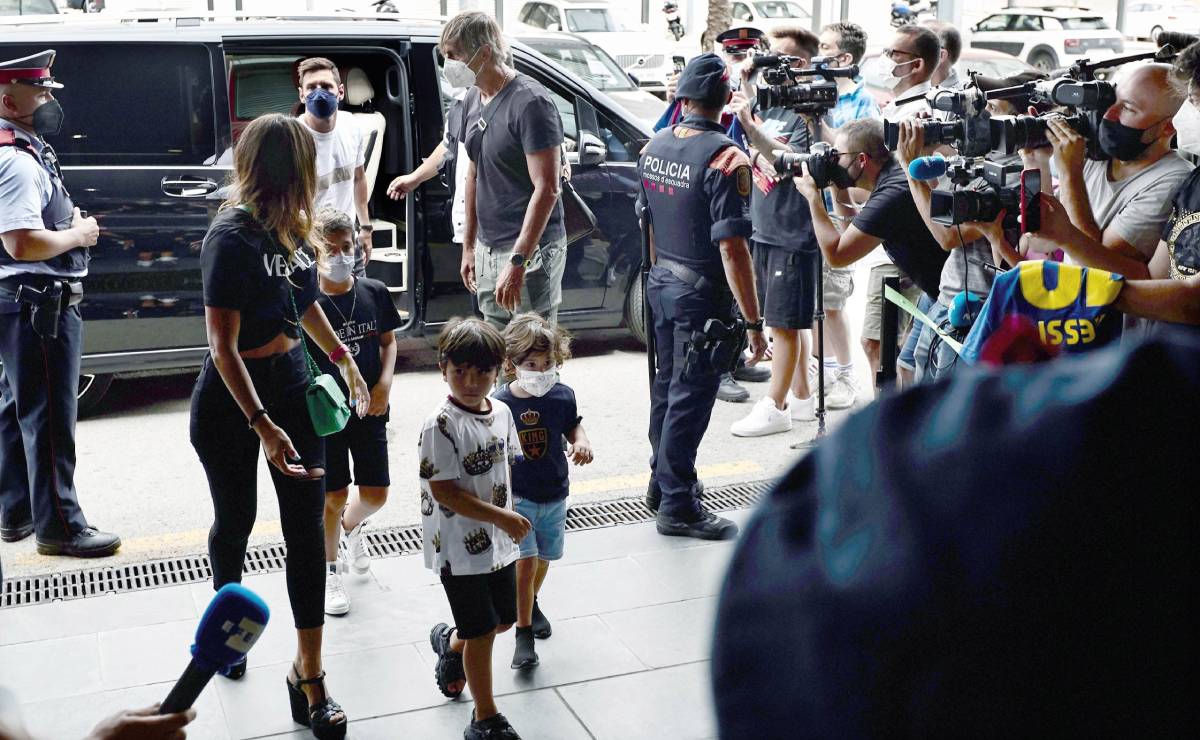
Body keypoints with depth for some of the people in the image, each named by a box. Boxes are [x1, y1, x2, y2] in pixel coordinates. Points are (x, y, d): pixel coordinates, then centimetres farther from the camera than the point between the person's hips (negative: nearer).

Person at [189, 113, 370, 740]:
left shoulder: (286, 227, 1)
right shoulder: (231, 236, -21)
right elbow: (223, 346, -24)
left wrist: (343, 359, 21)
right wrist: (262, 426, -30)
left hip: (291, 383, 6)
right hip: (231, 401, -6)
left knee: (306, 527, 1)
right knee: (236, 520, 15)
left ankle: (308, 674, 8)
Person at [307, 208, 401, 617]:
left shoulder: (374, 292, -2)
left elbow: (388, 341, 8)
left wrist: (384, 384, -6)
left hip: (370, 409, 3)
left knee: (376, 494, 9)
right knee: (333, 496, 6)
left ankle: (351, 526, 44)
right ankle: (330, 569, 26)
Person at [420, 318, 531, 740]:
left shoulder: (501, 412, 1)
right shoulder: (441, 424, -20)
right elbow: (443, 490, -22)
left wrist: (507, 520, 9)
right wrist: (501, 517, -23)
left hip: (500, 541, 7)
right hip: (459, 547, -7)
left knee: (502, 620, 19)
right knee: (482, 632, 2)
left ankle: (450, 642, 49)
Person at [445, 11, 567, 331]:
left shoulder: (530, 102, -17)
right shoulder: (473, 99, 10)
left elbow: (547, 188, -21)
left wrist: (517, 262, -26)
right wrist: (469, 245, 20)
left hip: (528, 251, -8)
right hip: (487, 248, 8)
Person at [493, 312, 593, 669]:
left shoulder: (562, 396, -7)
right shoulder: (501, 404, -16)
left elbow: (573, 424, 11)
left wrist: (582, 441, -10)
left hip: (554, 495, 4)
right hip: (516, 497, -4)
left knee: (544, 557, 19)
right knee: (525, 560, -12)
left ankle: (531, 604, 48)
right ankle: (524, 633, 1)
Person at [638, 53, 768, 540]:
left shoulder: (654, 147, 3)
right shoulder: (725, 158, -20)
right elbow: (731, 247, -24)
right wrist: (753, 322, -20)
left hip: (660, 283, 8)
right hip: (702, 294, -7)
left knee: (667, 386, 21)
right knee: (690, 398, 1)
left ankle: (662, 483, 35)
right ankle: (677, 506, 10)